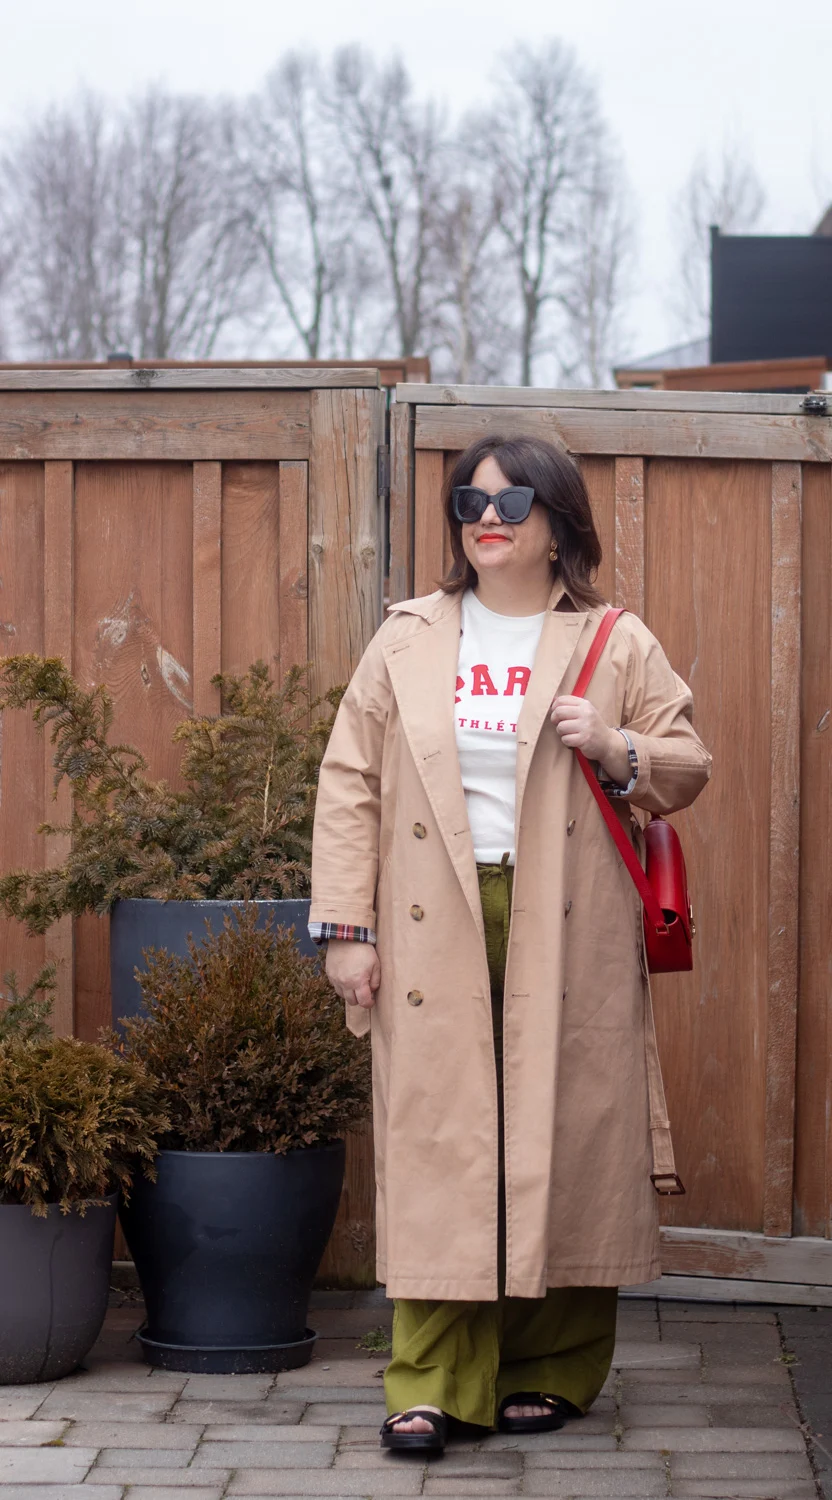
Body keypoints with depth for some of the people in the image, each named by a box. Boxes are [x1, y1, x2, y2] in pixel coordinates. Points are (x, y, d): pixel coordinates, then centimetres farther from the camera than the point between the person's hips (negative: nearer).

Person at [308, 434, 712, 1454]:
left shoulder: (618, 647, 8)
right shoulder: (405, 641, 10)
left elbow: (688, 766, 12)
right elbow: (350, 784, 8)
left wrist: (617, 749, -10)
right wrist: (346, 928, 0)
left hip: (568, 940, 0)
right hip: (435, 938, 1)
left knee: (562, 1142, 1)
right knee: (437, 1145, -4)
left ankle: (551, 1371, 13)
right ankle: (431, 1384, -3)